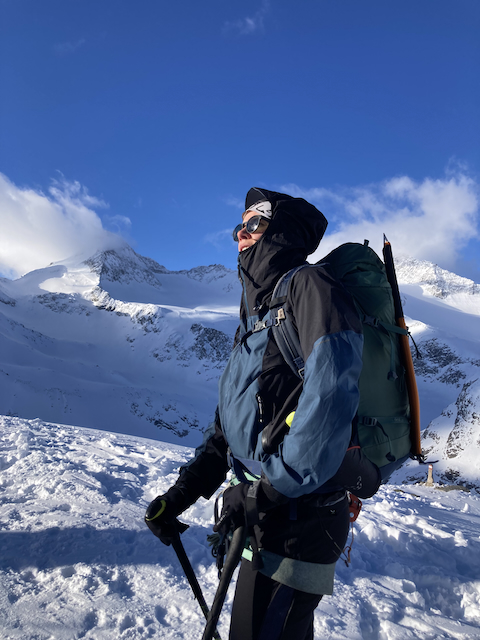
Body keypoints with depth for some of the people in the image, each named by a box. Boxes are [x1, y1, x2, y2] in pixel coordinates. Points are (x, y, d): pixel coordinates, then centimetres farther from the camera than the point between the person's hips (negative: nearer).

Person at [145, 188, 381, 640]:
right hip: (269, 515, 9)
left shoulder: (308, 286, -9)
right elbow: (230, 419, 20)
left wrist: (273, 489, -22)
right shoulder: (254, 317, 19)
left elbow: (332, 390, -26)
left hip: (299, 515, -9)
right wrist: (183, 491, 11)